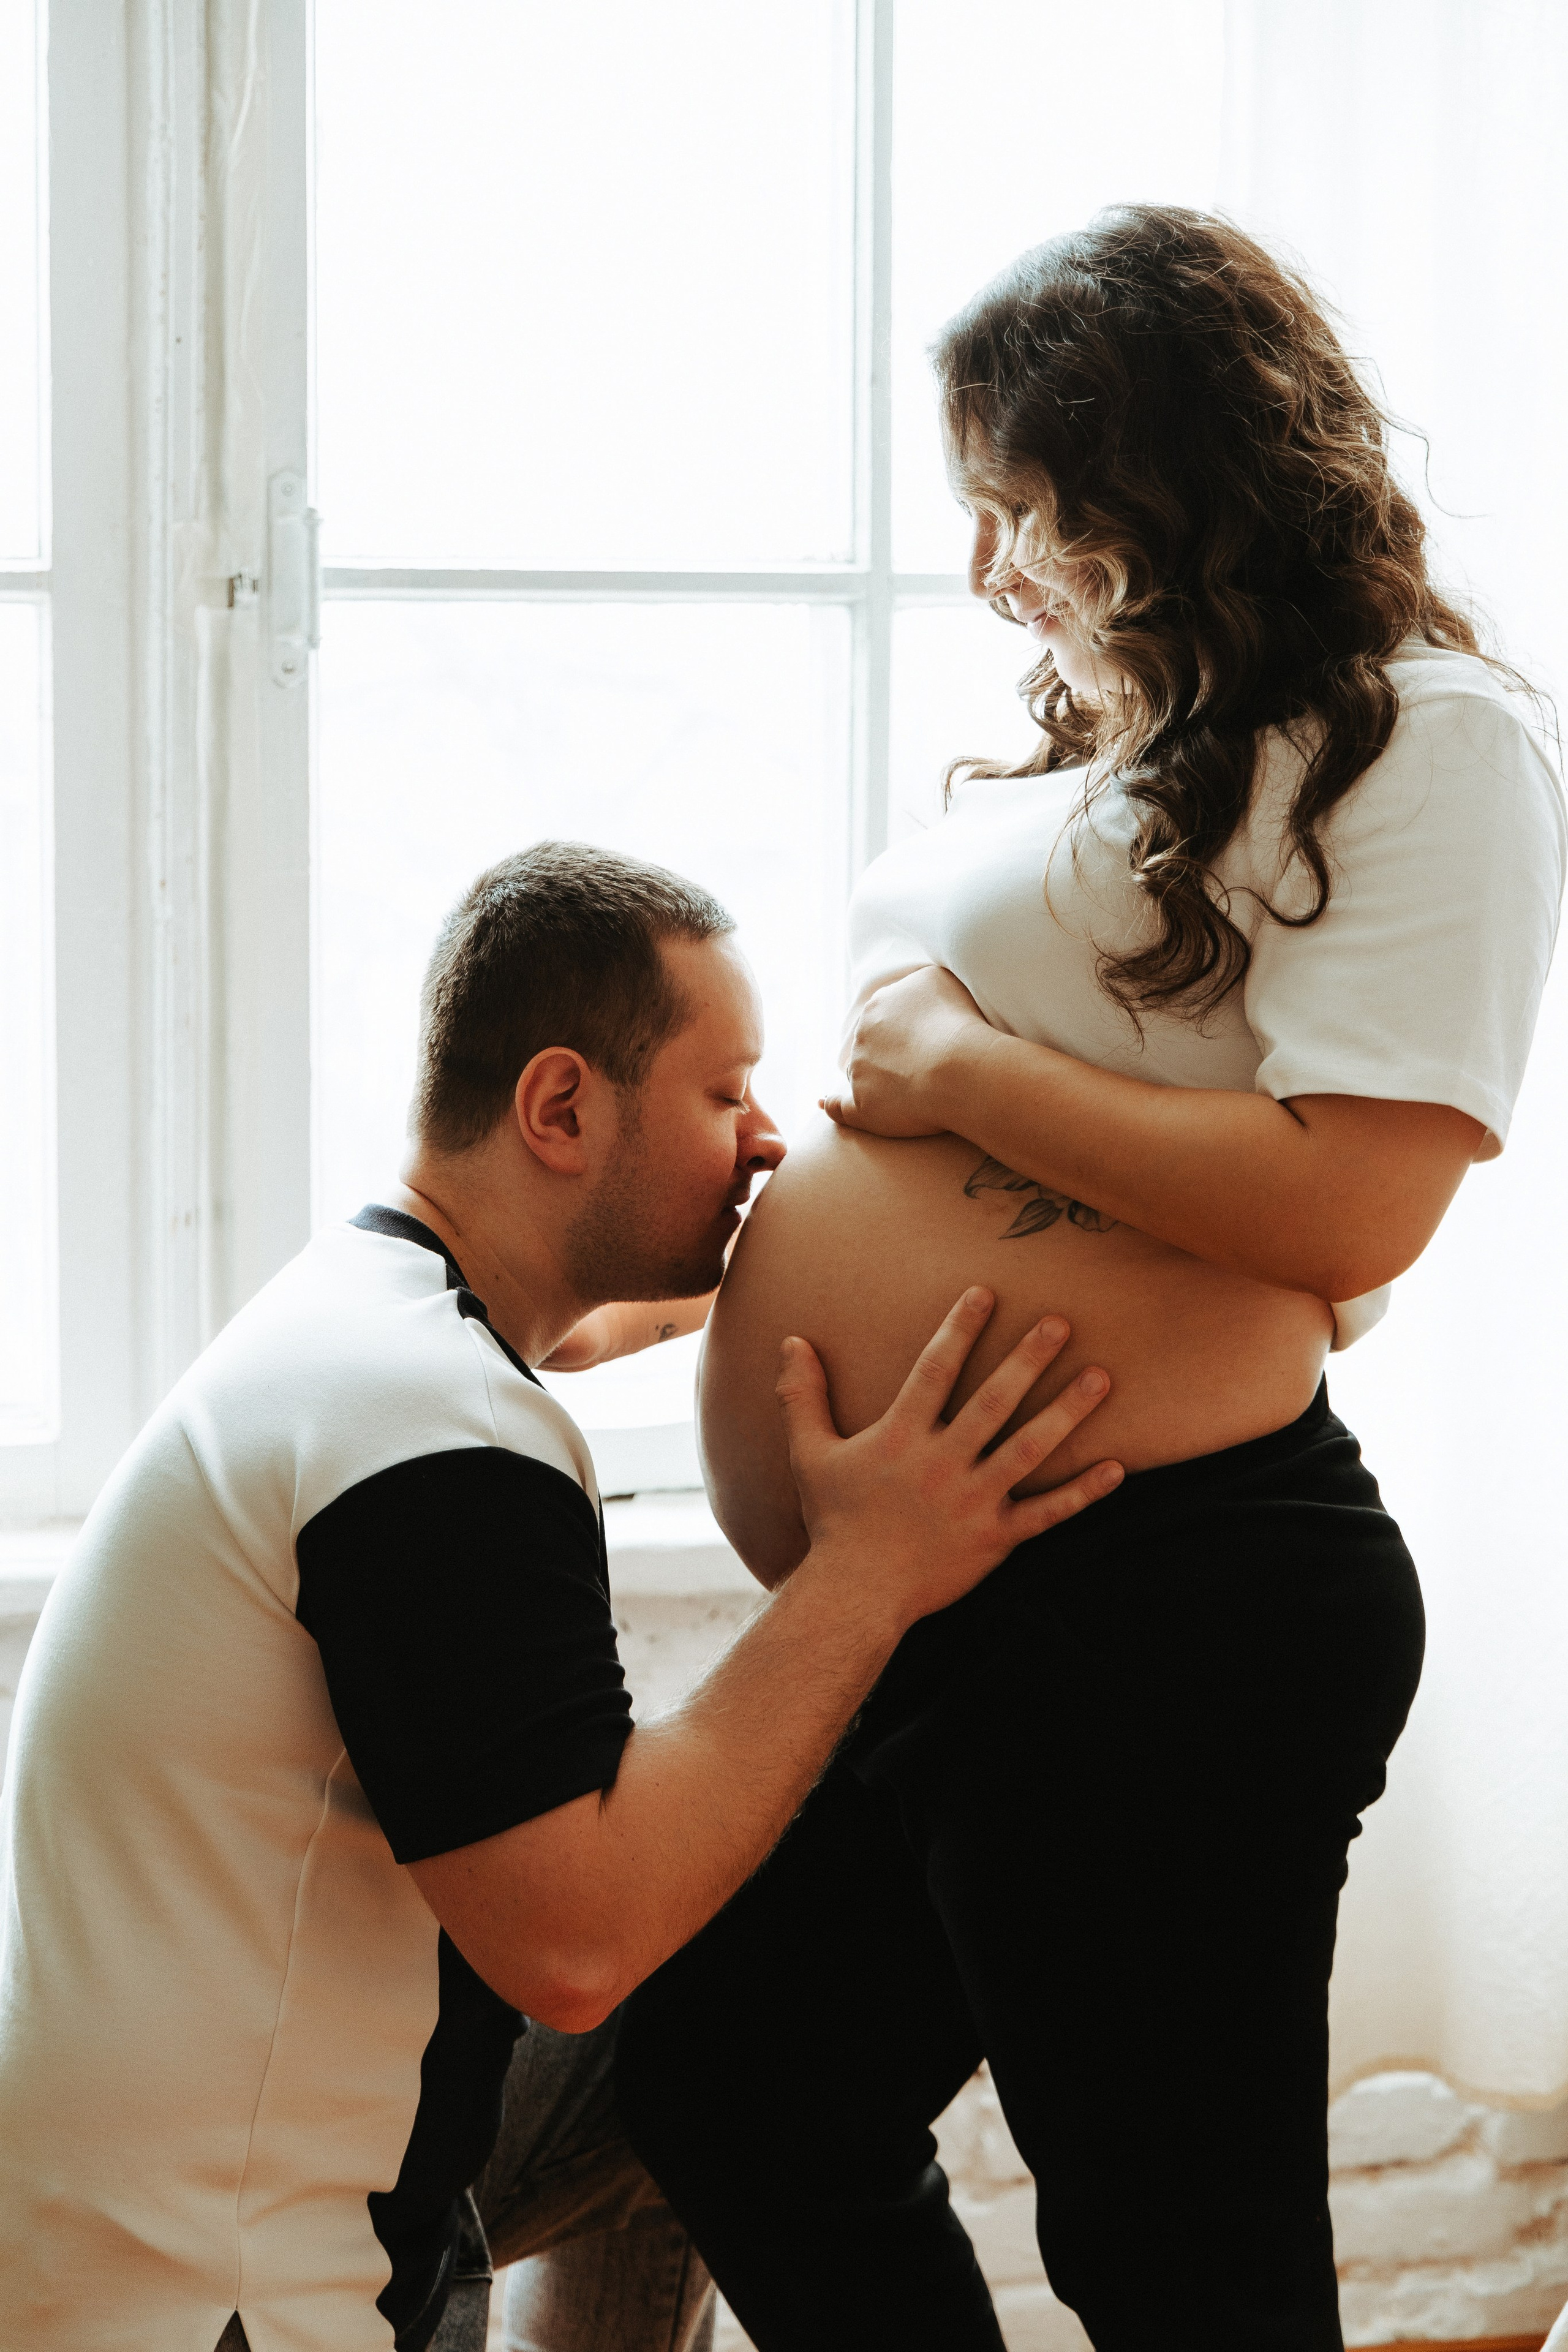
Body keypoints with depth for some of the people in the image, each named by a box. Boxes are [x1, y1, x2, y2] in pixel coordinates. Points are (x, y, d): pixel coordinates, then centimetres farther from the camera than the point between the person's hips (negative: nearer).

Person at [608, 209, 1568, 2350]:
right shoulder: (1102, 747, 18)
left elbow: (1349, 1208, -23)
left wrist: (959, 1069, -15)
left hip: (1164, 1606, -10)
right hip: (928, 1615, 10)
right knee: (726, 2095, 20)